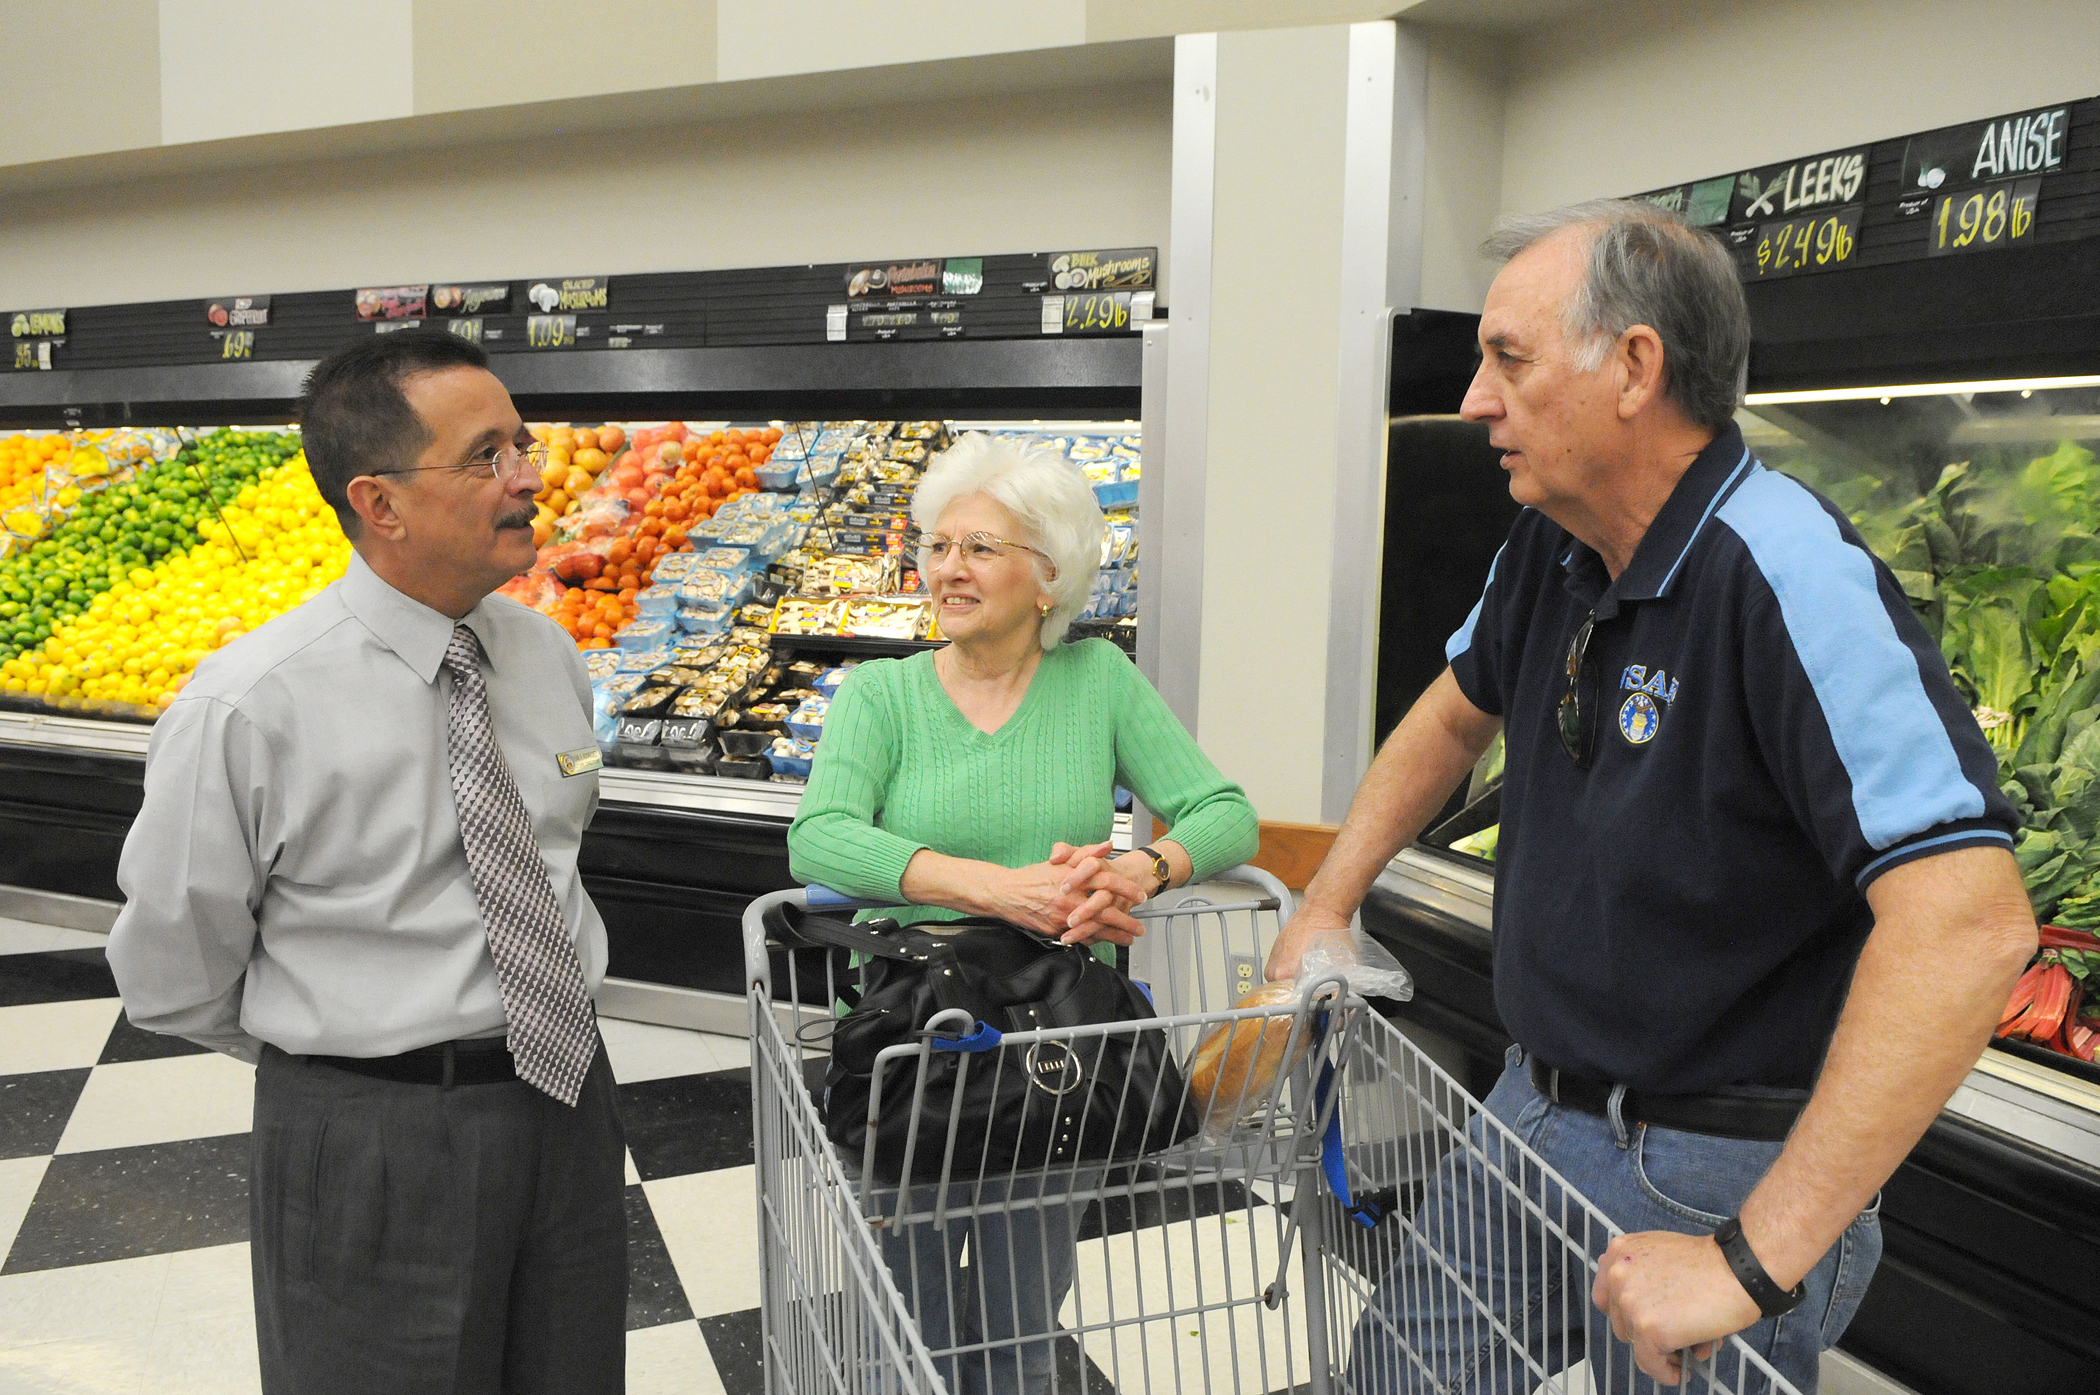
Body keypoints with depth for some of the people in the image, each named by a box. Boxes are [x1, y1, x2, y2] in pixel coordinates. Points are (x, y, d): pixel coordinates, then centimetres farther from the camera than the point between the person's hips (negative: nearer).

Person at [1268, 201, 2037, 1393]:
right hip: (1536, 1112, 7)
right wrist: (1326, 906, 13)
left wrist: (1755, 1260, -35)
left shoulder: (1787, 576, -26)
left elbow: (1973, 922, -34)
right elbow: (1458, 714, 18)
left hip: (1721, 1177, -7)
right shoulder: (1553, 548, -2)